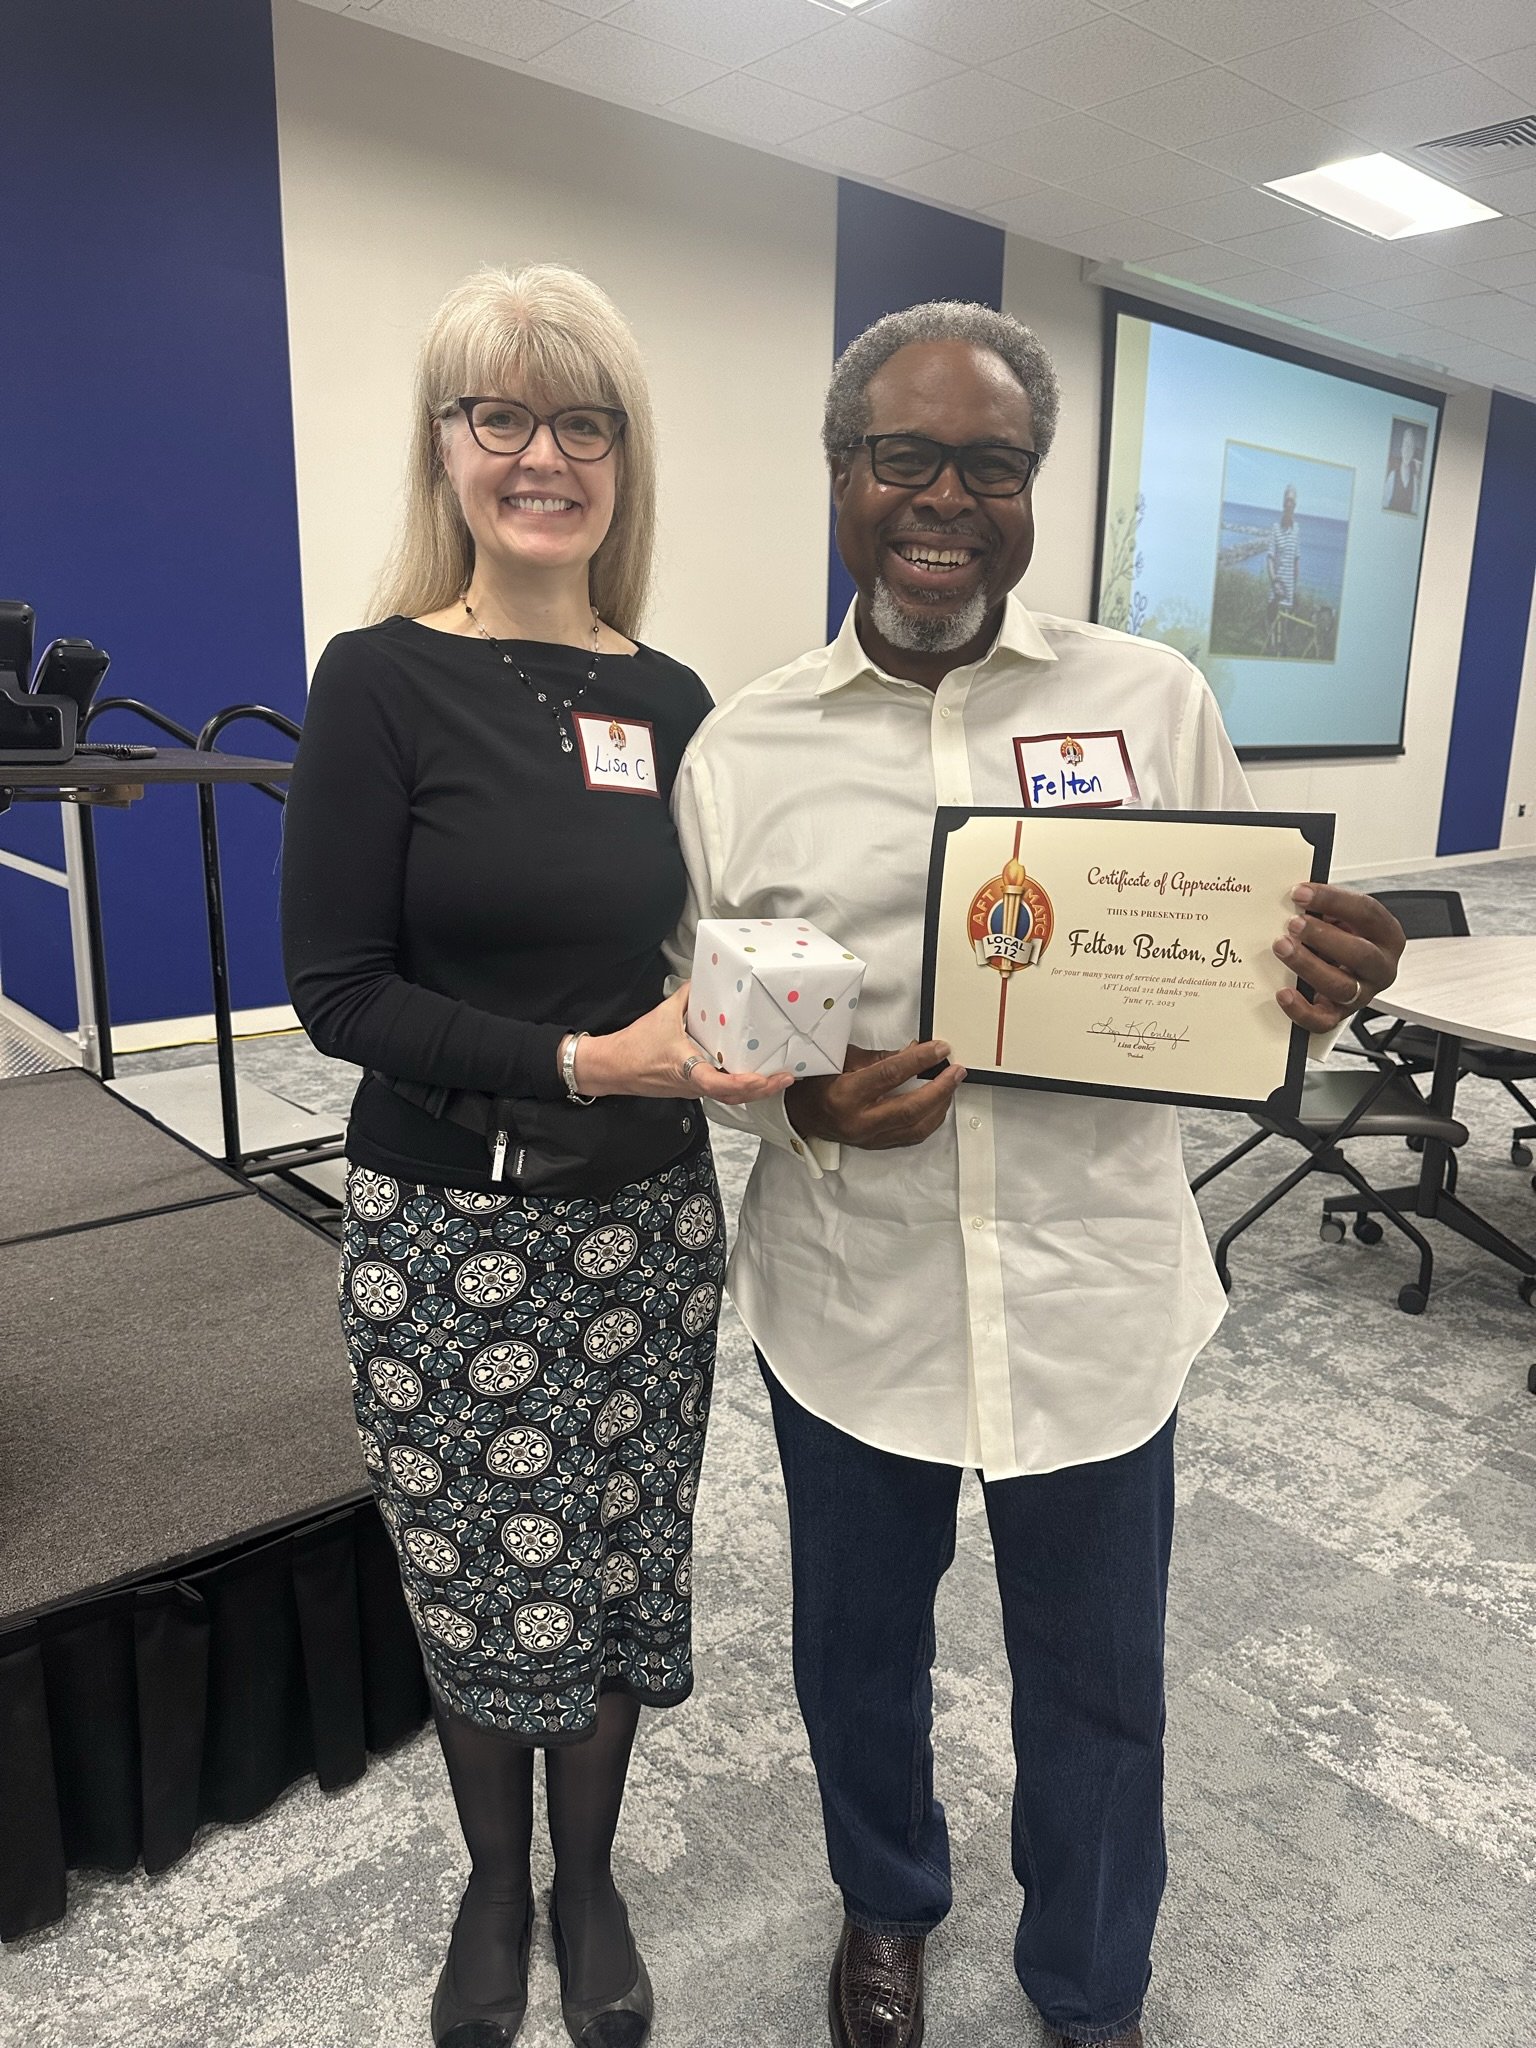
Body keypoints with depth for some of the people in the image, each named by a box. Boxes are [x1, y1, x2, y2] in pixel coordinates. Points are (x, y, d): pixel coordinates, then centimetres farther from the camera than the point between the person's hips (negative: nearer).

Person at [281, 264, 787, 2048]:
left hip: (644, 1217, 3)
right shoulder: (383, 680, -9)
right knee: (483, 1588, 14)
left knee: (618, 1573, 15)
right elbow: (336, 991, -12)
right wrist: (577, 1063, -20)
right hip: (444, 1229, -3)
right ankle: (493, 1886, 44)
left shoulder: (670, 700, 4)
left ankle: (589, 1884, 43)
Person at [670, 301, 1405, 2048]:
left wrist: (1322, 989, -19)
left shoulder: (1156, 701, -1)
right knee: (858, 1651, 23)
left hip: (1095, 1297, 0)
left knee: (1097, 1686, 19)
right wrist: (799, 1102, -17)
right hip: (849, 1302, 1)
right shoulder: (739, 749, -1)